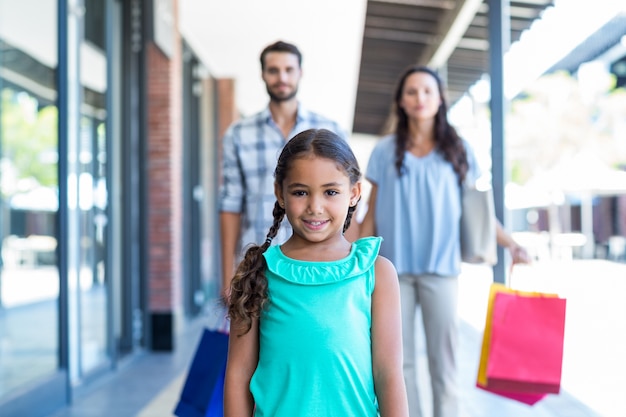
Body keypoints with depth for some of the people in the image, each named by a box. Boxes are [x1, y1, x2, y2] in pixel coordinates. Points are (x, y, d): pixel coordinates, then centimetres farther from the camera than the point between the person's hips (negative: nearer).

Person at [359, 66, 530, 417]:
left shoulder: (459, 150, 9)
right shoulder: (385, 151, 8)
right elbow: (372, 212, 9)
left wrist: (511, 244, -2)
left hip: (441, 268, 0)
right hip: (393, 267, 1)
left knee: (443, 359, 1)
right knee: (400, 361, 5)